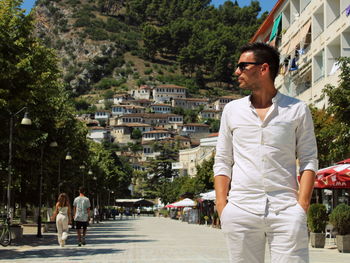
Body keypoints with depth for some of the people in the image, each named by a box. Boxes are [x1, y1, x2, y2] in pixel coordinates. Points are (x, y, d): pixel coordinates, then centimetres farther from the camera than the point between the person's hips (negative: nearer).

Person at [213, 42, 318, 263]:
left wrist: (302, 205, -7)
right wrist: (222, 206, 2)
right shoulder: (232, 110, 13)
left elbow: (309, 160, 6)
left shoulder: (298, 110, 8)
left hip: (286, 211, -2)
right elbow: (222, 162, 13)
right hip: (241, 210, 2)